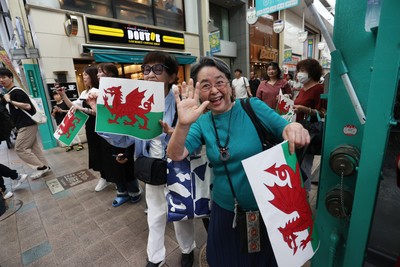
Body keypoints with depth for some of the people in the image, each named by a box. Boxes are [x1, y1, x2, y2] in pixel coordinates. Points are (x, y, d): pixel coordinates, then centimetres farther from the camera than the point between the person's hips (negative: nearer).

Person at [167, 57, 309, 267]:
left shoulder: (253, 107, -12)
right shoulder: (202, 122, -5)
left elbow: (285, 130, -10)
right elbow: (176, 155, -15)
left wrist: (294, 128, -34)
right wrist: (183, 124, -34)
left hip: (264, 207, -1)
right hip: (225, 210, 2)